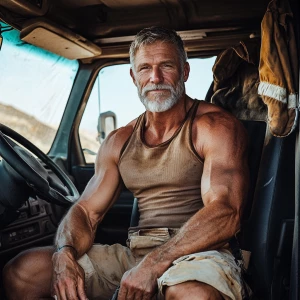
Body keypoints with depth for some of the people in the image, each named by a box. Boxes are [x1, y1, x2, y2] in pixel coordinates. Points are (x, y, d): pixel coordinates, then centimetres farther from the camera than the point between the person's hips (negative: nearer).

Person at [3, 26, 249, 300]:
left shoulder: (215, 126, -6)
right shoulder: (119, 142, 13)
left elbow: (225, 213, -18)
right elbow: (86, 210, 10)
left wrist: (154, 264, -26)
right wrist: (64, 255, -13)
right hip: (133, 253, 6)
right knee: (20, 273, -5)